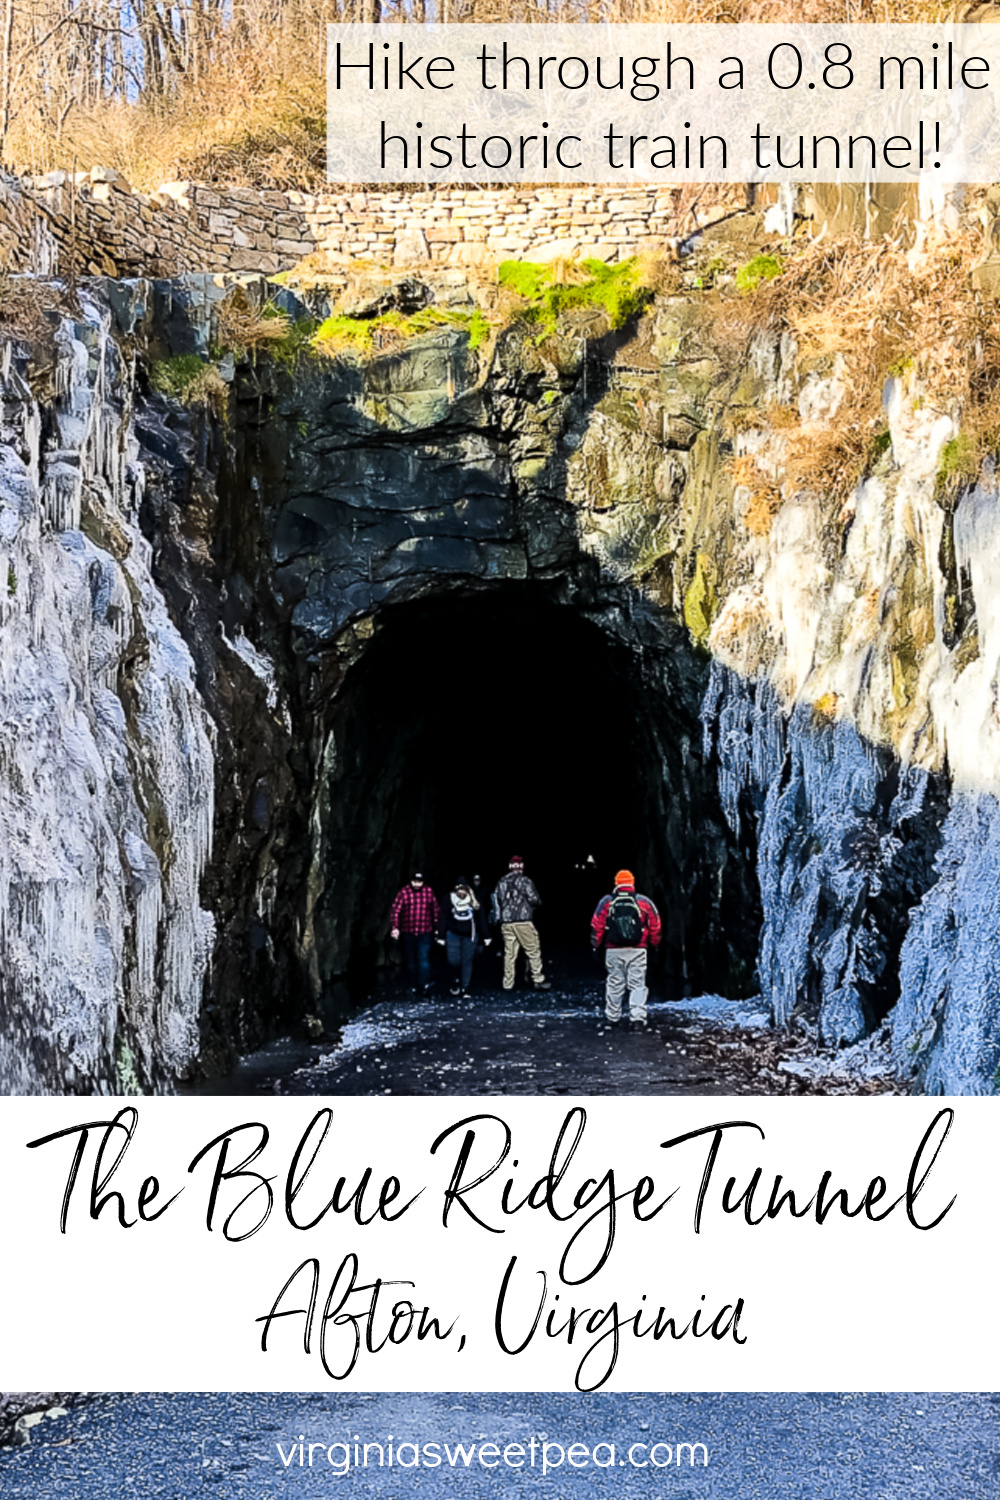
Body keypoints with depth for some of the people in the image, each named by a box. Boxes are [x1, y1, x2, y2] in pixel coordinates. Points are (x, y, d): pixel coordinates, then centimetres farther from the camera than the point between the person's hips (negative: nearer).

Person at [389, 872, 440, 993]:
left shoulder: (429, 892, 1)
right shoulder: (403, 893, -5)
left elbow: (436, 910, 9)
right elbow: (395, 911, -10)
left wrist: (436, 927, 11)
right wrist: (394, 928, -19)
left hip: (425, 933, -1)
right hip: (408, 933, 1)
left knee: (424, 958, -12)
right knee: (411, 960, 9)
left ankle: (425, 984, -15)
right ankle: (415, 984, 22)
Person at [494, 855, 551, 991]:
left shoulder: (501, 883, 11)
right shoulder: (524, 881, -7)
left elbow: (498, 902, 15)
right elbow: (534, 899, -10)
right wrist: (538, 902, 11)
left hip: (506, 923, 5)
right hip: (523, 922, -5)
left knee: (509, 953, 7)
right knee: (533, 951, 3)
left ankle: (508, 984, 7)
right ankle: (538, 980, 4)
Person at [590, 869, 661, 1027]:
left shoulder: (606, 902, 0)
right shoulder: (643, 902, -1)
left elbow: (596, 925, 0)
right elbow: (655, 925, 4)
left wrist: (596, 944, 11)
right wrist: (655, 943, 19)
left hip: (613, 951, 1)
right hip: (637, 951, -1)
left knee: (614, 984, 13)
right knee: (637, 984, 2)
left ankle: (613, 1017, 21)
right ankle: (637, 1016, -8)